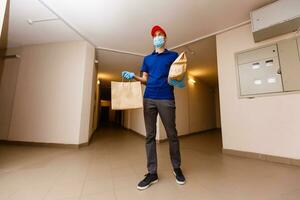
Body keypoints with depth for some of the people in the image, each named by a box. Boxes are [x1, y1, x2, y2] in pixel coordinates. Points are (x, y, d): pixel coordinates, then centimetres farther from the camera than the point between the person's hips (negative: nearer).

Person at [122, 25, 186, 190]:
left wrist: (179, 81, -14)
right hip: (148, 99, 3)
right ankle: (152, 173, 14)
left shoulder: (173, 55, 14)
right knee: (150, 135, 2)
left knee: (172, 134, 4)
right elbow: (145, 79, 18)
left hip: (166, 99, -2)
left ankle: (177, 168, 25)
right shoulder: (147, 58, 23)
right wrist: (133, 76, 0)